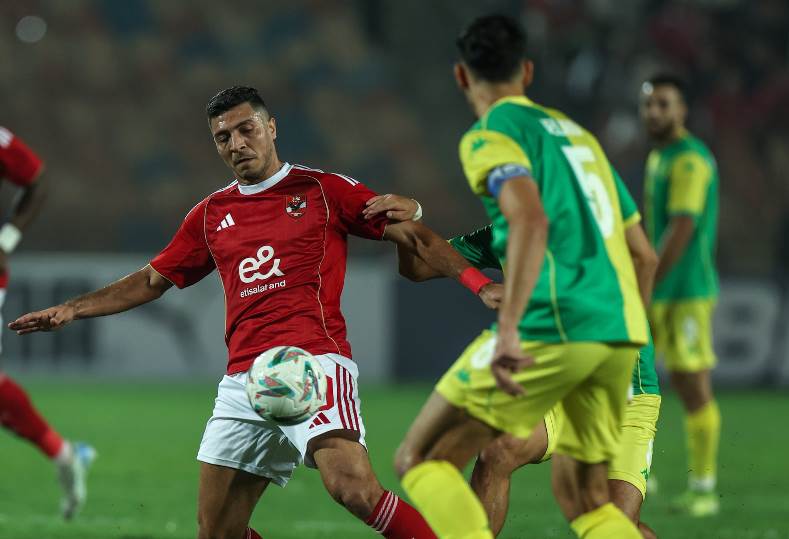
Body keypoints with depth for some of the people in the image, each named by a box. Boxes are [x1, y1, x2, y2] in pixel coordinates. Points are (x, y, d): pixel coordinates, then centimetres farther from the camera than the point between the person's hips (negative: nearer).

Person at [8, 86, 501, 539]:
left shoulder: (325, 190, 5)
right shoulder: (212, 214, 18)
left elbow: (415, 236, 3)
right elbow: (153, 279, 30)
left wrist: (479, 282, -11)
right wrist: (73, 309, 24)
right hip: (243, 383, 6)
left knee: (353, 487, -29)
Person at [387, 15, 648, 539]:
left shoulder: (490, 136, 1)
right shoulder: (576, 133, 25)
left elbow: (531, 219, -19)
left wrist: (509, 329, -27)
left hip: (553, 326, -7)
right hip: (622, 334, 7)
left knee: (420, 460, 1)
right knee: (583, 497, 19)